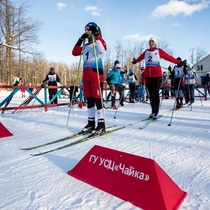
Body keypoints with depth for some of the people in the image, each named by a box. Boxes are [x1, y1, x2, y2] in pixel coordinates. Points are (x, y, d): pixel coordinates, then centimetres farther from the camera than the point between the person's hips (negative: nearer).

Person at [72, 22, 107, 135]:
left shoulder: (99, 41, 4)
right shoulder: (85, 46, 23)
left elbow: (103, 50, -18)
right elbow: (75, 53, 16)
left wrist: (96, 36, -11)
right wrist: (81, 40, 11)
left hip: (96, 73, -7)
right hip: (86, 74, 7)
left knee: (97, 98, -9)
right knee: (89, 99, 7)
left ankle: (101, 124, -3)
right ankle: (91, 122, 14)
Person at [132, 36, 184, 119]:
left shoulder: (159, 51, 2)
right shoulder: (146, 51, 14)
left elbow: (169, 57, 0)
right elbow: (140, 57, 32)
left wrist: (178, 62, -5)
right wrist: (135, 61, 47)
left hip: (157, 75, -4)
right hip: (147, 75, 4)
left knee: (155, 93, -5)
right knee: (151, 93, 7)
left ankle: (156, 112, 3)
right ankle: (153, 111, 17)